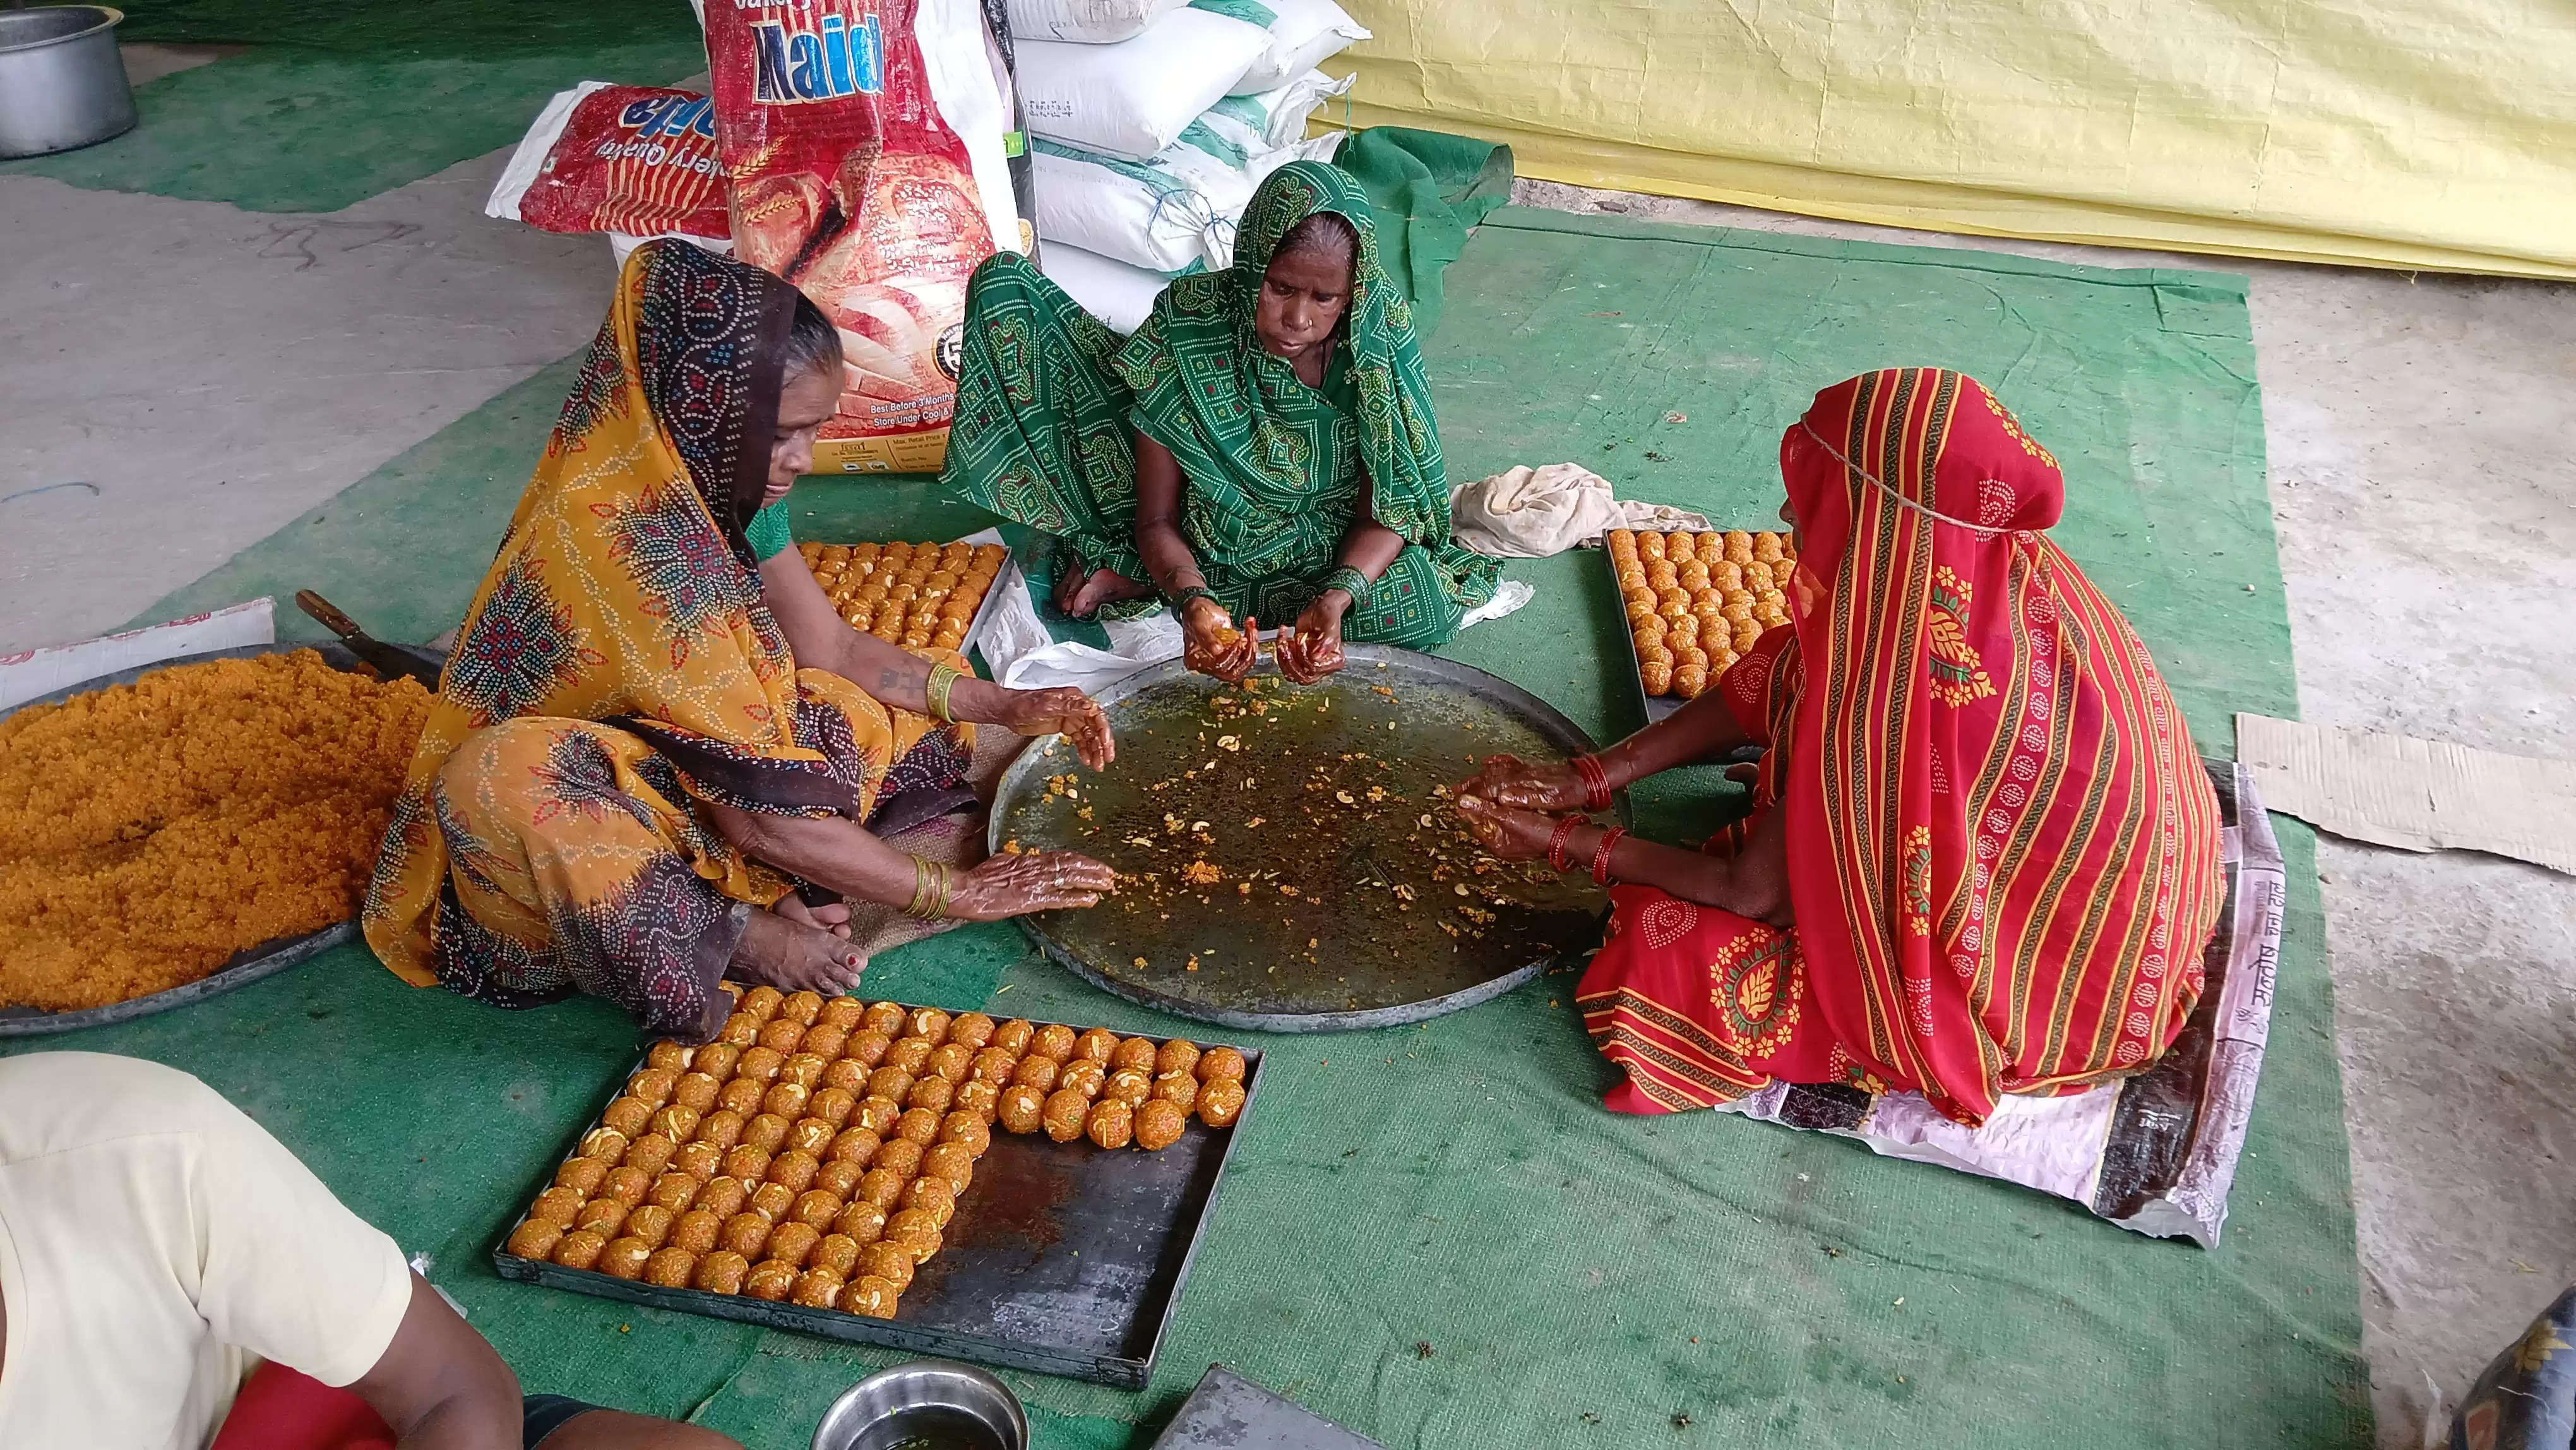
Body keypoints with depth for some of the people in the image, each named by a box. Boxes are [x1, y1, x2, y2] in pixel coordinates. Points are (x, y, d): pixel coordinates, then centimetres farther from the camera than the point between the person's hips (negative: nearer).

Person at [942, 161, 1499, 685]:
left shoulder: (1382, 333, -21)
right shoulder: (1187, 324, -23)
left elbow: (1385, 513, -17)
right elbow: (1157, 521, -18)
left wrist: (1335, 600, -38)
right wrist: (1193, 600, -40)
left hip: (1320, 550, 2)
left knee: (1426, 606, -36)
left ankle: (1137, 581, -17)